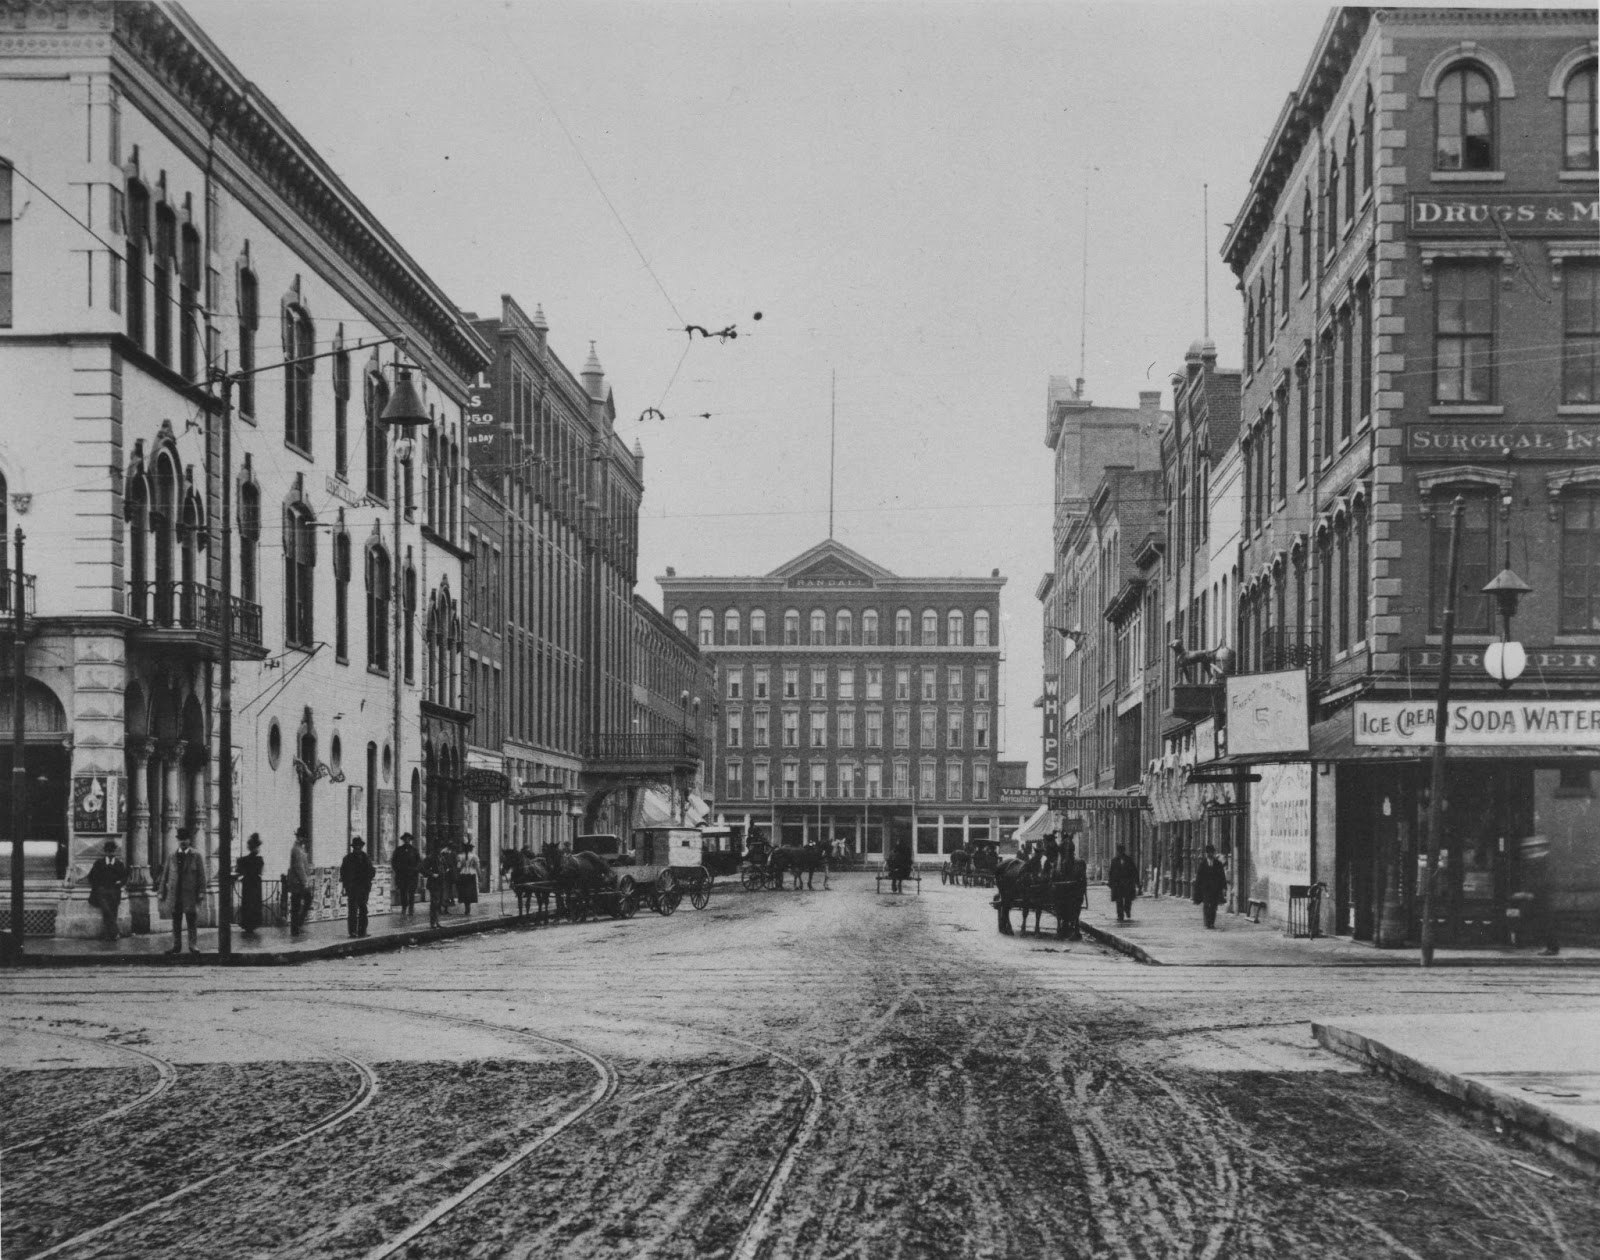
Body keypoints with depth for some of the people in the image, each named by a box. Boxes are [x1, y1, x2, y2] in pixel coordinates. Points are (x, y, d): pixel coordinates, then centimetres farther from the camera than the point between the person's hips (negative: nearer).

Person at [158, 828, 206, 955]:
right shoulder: (172, 858, 9)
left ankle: (193, 946, 4)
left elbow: (201, 877, -1)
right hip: (174, 896, 3)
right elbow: (165, 876, 11)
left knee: (192, 923, -1)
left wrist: (201, 894, -8)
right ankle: (176, 946, 12)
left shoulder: (196, 857, 2)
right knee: (176, 923, 7)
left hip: (190, 896, -3)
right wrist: (163, 895, 6)